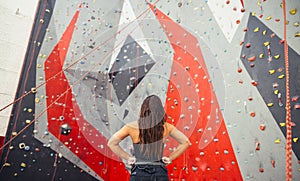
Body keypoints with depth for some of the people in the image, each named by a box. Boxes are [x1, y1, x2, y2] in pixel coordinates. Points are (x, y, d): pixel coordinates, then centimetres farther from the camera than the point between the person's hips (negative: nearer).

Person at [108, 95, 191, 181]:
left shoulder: (132, 127, -7)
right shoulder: (166, 127, -3)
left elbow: (111, 143, -5)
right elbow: (185, 142, 4)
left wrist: (128, 158, 1)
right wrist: (170, 158, 8)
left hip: (139, 173, -1)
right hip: (160, 173, 1)